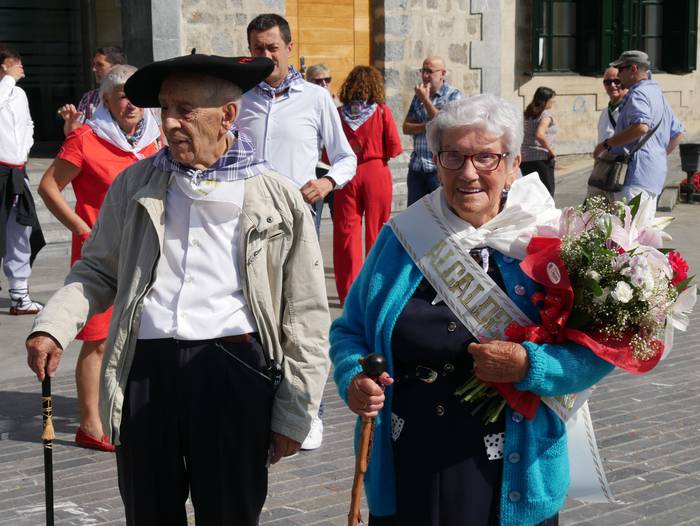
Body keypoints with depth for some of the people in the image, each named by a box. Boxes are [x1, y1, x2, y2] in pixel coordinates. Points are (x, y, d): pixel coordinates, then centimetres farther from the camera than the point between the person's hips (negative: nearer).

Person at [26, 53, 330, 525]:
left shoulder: (279, 199, 1)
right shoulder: (136, 185, 10)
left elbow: (306, 317, 2)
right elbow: (98, 270, 17)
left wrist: (293, 416, 0)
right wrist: (55, 326, -2)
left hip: (233, 371, -3)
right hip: (144, 369, 3)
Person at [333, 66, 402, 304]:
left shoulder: (338, 114, -2)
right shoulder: (382, 111, -5)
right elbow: (394, 148, -5)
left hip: (348, 176, 1)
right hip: (376, 174, 0)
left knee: (346, 233, 4)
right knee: (376, 231, 9)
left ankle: (349, 293, 3)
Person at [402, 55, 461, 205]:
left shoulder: (453, 95, -3)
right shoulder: (418, 95, 15)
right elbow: (406, 127, 10)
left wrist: (426, 99, -10)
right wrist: (426, 127, -10)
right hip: (416, 166, 6)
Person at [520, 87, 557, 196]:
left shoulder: (529, 114, 12)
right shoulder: (546, 114, -11)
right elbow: (539, 135, -25)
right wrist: (551, 151, -16)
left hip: (525, 158, 7)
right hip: (542, 157, -7)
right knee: (547, 191, -2)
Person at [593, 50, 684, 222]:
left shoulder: (638, 94, -10)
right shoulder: (658, 95, 23)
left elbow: (641, 126, -28)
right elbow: (677, 133, 27)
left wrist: (607, 144, -20)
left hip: (637, 174, -11)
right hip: (655, 177, 11)